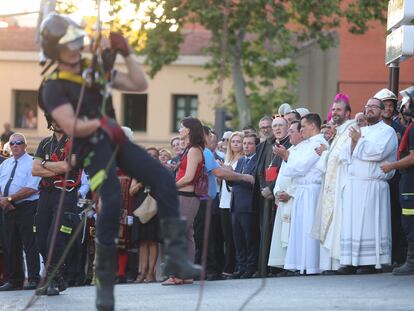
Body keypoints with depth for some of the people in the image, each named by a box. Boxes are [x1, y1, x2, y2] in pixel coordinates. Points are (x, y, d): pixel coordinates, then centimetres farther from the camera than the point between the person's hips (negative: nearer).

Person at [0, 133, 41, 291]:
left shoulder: (32, 163, -4)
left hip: (27, 208, -6)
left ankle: (34, 279, -5)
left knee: (29, 245, -8)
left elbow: (31, 189, -15)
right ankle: (14, 281, 13)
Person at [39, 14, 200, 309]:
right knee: (112, 202, -24)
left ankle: (175, 256, -12)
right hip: (91, 149, -7)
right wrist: (101, 123, -26)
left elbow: (140, 85, 15)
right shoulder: (53, 87, -4)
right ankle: (105, 282, -11)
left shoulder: (95, 71, 16)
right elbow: (71, 126, -17)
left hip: (116, 141, 7)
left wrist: (126, 53, 6)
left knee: (163, 179, -10)